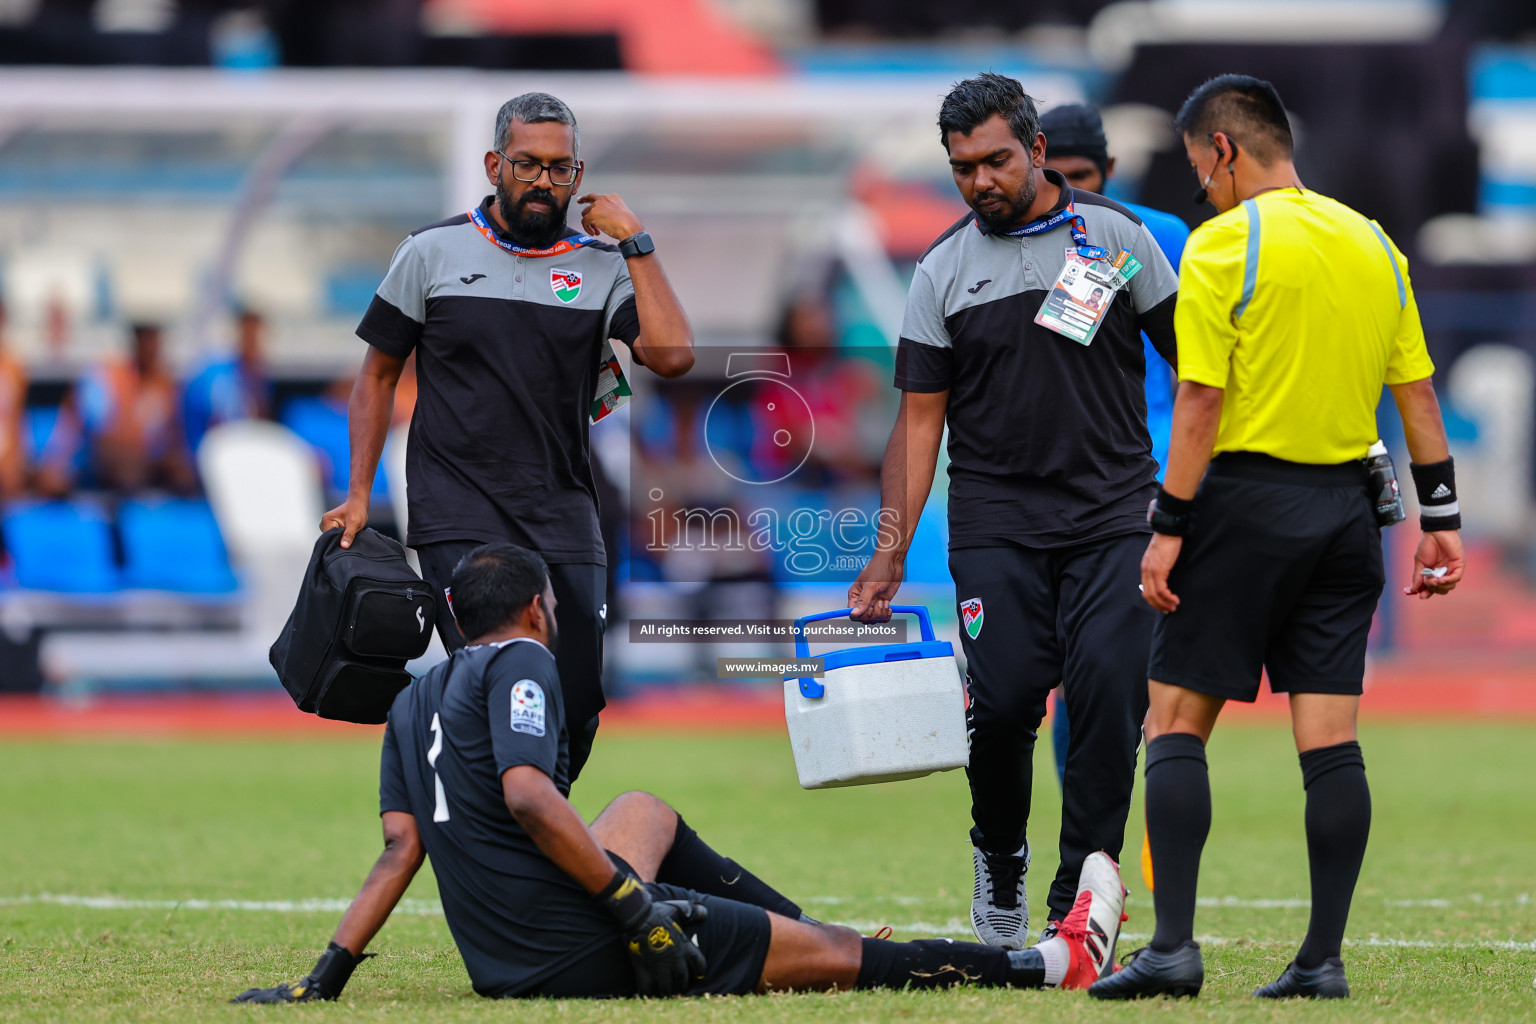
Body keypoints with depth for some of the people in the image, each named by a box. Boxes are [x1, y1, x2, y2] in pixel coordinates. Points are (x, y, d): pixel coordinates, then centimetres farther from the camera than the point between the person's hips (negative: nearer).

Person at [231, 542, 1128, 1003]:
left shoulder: (415, 702, 16)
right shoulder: (522, 663, -7)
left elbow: (401, 847, 7)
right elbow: (526, 795, -22)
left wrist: (327, 976, 6)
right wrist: (633, 903, -20)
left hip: (499, 963, 9)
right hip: (576, 951, -9)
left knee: (647, 812, 35)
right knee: (838, 955, -1)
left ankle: (817, 938, 40)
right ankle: (1052, 966, 5)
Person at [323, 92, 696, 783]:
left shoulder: (603, 266, 7)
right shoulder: (434, 253, 6)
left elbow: (672, 355, -10)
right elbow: (378, 375, 13)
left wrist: (635, 241, -7)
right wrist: (359, 494, 6)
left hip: (563, 517, 2)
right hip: (459, 513, -2)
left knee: (577, 708, -3)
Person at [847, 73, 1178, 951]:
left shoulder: (1115, 234, 5)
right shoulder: (943, 272, 7)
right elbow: (920, 418, 7)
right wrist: (890, 555, 0)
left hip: (1114, 508, 0)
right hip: (996, 518, 0)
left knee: (1110, 693, -13)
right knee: (1005, 697, -12)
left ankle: (1078, 901, -5)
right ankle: (1000, 857, 16)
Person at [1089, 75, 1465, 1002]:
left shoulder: (1224, 245, -8)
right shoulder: (1374, 246, 10)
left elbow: (1201, 403, -13)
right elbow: (1419, 394, 11)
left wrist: (1169, 528, -10)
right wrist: (1441, 520, 15)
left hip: (1245, 504, -6)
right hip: (1345, 508, 6)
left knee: (1177, 724, 0)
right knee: (1331, 739, 4)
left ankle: (1175, 945, -8)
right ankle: (1325, 957, 2)